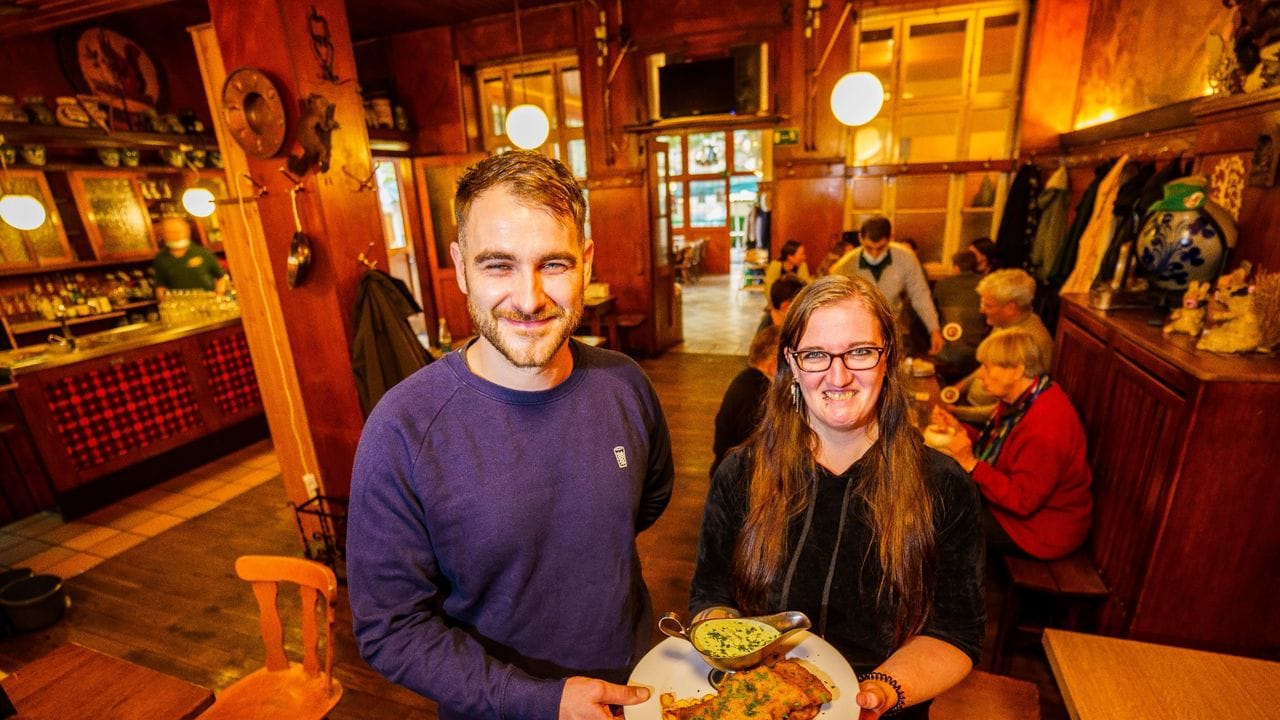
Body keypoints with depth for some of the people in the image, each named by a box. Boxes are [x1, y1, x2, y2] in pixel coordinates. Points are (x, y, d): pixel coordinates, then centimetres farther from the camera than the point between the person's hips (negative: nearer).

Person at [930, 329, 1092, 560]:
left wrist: (970, 463, -33)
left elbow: (1023, 501, -29)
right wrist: (959, 429, -6)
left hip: (1044, 529, -9)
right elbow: (994, 448, 8)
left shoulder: (1045, 426, -33)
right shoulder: (1020, 399, -2)